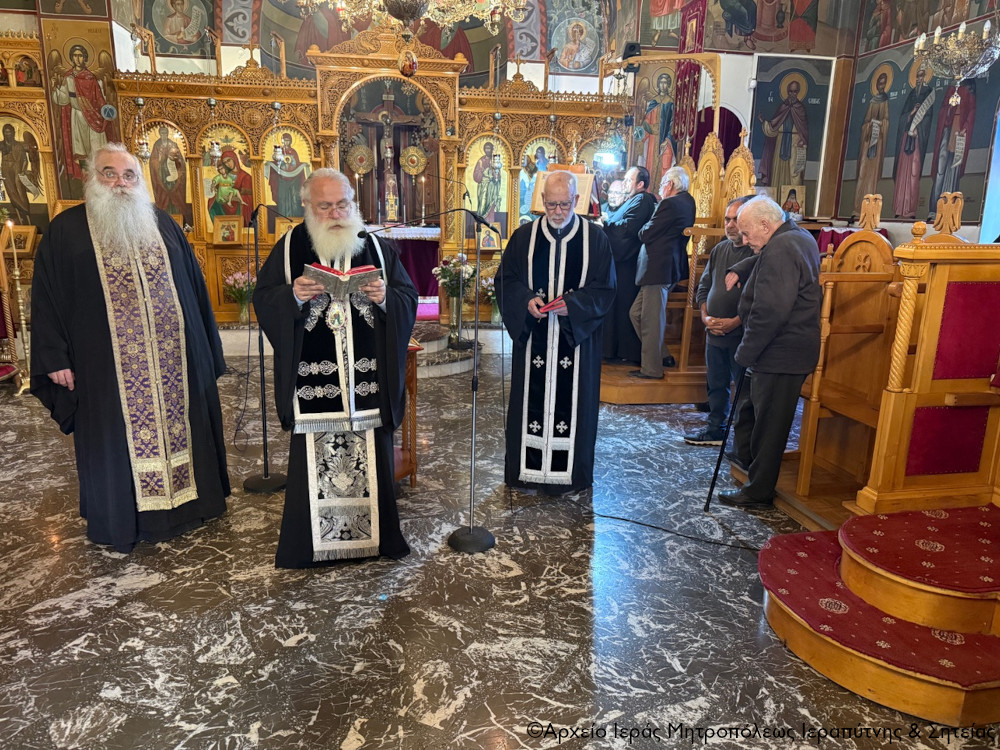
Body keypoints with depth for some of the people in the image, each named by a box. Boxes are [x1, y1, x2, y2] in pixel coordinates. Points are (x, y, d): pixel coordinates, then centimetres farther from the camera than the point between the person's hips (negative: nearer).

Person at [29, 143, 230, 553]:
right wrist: (55, 358, -6)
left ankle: (186, 502, 28)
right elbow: (46, 297, 1)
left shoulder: (163, 224, 10)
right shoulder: (66, 231, 2)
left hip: (174, 361, 3)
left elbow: (193, 285, 12)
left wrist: (205, 345, 10)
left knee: (178, 426, 11)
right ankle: (122, 522, 22)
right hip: (108, 367, -2)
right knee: (117, 438, 7)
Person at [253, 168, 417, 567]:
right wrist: (293, 296, -18)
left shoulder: (374, 246, 8)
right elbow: (263, 300, 2)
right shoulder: (290, 247, 5)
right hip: (312, 381, -1)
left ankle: (377, 534, 24)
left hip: (368, 379, 1)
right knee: (314, 459, 3)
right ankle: (309, 542, 20)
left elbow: (409, 297, 7)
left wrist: (386, 297, -14)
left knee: (372, 456, 7)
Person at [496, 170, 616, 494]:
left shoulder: (595, 237, -1)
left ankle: (570, 472, 19)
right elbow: (505, 280, 5)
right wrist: (526, 300, -14)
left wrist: (572, 304, -18)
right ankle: (528, 468, 19)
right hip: (533, 336, 1)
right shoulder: (524, 236, 3)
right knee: (531, 399, 6)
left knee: (572, 400, 5)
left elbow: (605, 288, -1)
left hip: (577, 337, -1)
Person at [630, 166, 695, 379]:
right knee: (636, 314, 16)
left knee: (651, 320, -2)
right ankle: (663, 356, 23)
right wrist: (650, 227, 5)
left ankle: (652, 369, 7)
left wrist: (644, 228, 5)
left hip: (658, 268, -10)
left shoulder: (670, 204, -17)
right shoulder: (688, 202, 14)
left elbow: (646, 234, -15)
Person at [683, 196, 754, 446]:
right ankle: (715, 429, 30)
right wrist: (706, 316, 1)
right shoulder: (719, 250, 11)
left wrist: (736, 322, -19)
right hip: (714, 332, 7)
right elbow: (703, 286, 16)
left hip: (743, 334, -7)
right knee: (716, 384, 16)